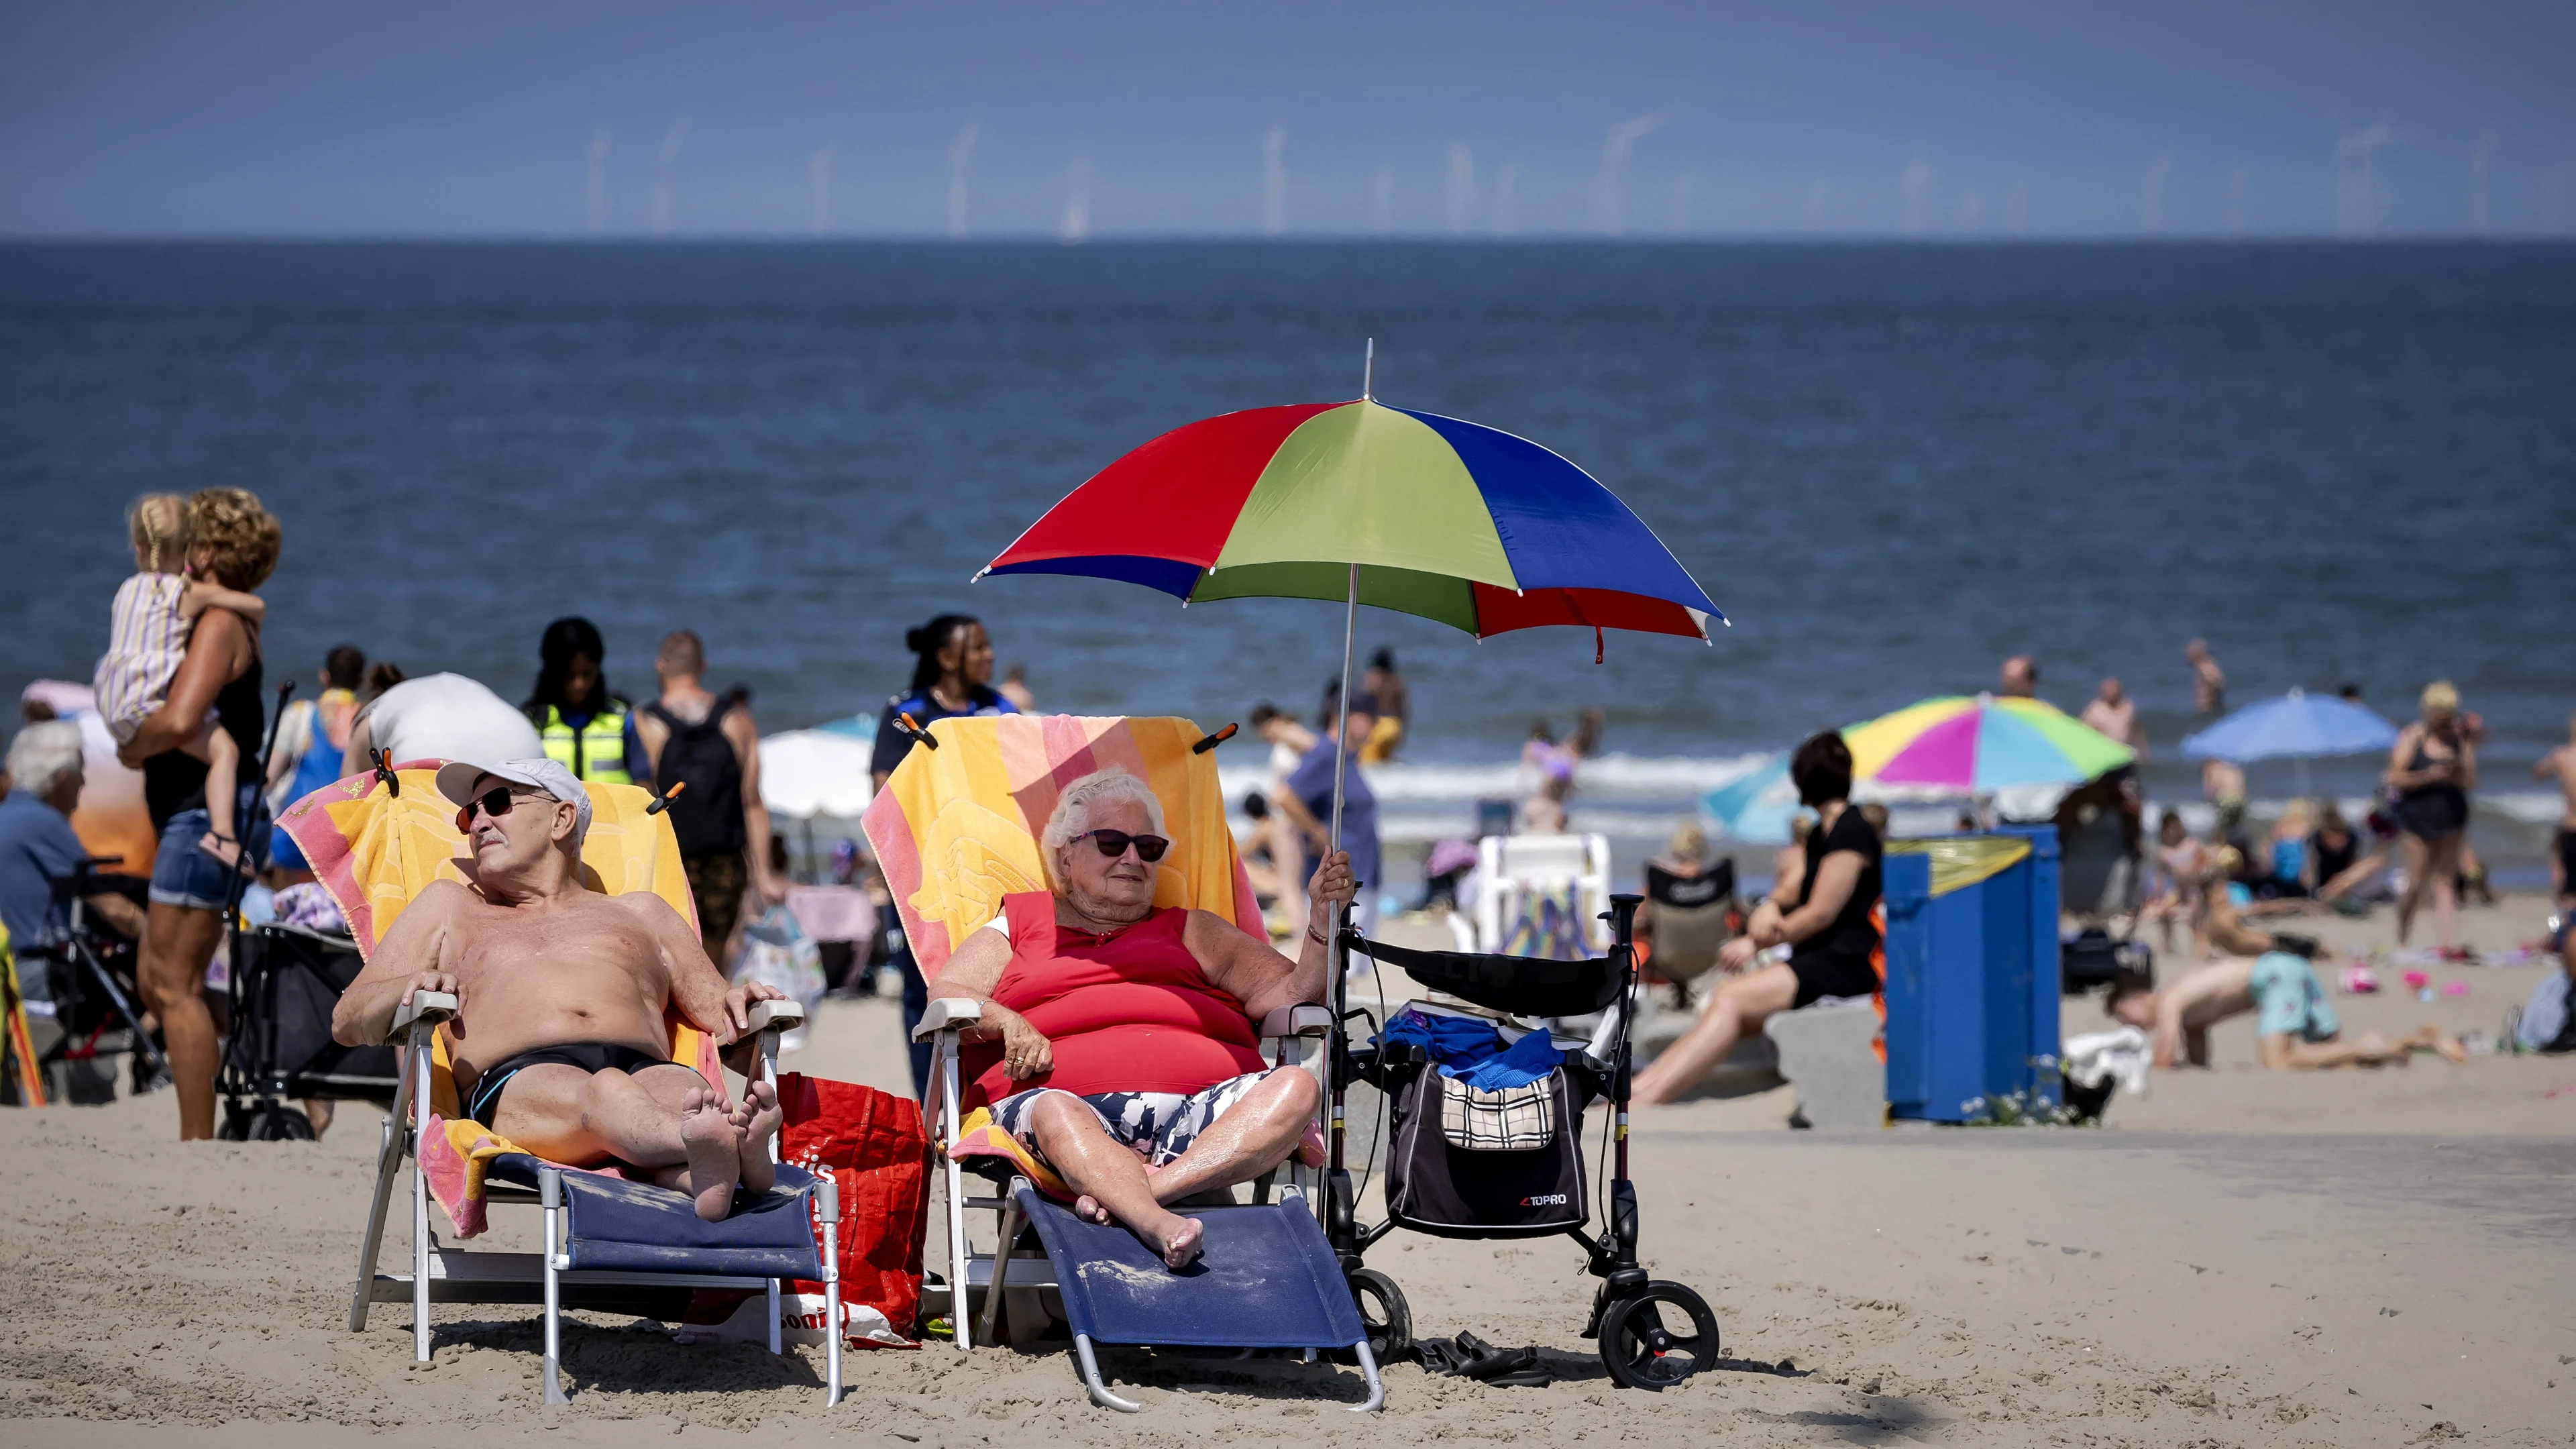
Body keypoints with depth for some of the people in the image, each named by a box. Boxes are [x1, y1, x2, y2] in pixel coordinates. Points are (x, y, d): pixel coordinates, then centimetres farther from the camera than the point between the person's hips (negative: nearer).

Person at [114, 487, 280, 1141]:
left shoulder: (219, 625, -14)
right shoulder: (235, 623, 18)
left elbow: (179, 720, -28)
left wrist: (131, 748, -9)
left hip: (206, 816, -10)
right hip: (192, 821, 10)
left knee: (175, 984, -9)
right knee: (154, 979, 13)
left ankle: (197, 1146, -8)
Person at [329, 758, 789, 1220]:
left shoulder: (639, 913, 37)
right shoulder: (449, 907, 36)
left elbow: (720, 1019, 31)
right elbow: (346, 1021, 25)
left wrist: (739, 1006, 4)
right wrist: (410, 989, 1)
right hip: (516, 1078, -2)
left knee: (686, 1096, -39)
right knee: (608, 1095, -42)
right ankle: (714, 1148, -74)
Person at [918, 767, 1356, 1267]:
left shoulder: (1189, 931, 34)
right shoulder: (1016, 928, 30)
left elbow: (1290, 995, 24)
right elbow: (942, 1000, 16)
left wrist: (1322, 917, 7)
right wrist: (1005, 1022, -5)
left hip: (1199, 1107, 2)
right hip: (1073, 1099, -2)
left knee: (1295, 1089, -29)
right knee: (1054, 1113, -39)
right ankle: (1158, 1224, -66)